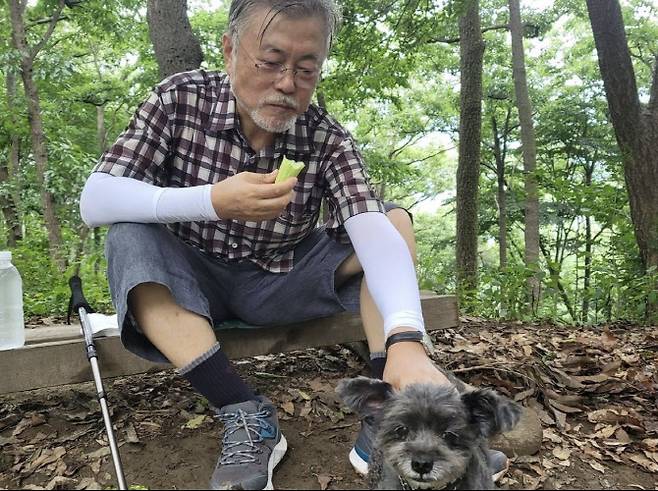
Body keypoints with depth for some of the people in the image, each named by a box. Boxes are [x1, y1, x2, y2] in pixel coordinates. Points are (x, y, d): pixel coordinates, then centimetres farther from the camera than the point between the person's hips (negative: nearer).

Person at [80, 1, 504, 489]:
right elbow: (95, 200, -21)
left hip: (282, 282, 1)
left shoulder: (329, 139, -14)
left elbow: (372, 231, -30)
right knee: (129, 241, -29)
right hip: (194, 281, 0)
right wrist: (213, 202, -37)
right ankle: (247, 415, -27)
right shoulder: (179, 99, -14)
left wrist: (406, 340, -48)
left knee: (394, 219, -14)